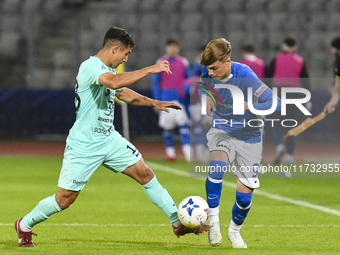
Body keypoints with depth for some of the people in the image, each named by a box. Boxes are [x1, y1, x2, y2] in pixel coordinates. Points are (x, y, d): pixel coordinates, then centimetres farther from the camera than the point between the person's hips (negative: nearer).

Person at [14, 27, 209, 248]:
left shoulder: (108, 70, 10)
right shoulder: (91, 67, -19)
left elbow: (124, 93, 30)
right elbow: (115, 82, -39)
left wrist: (154, 103, 23)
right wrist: (149, 70, -34)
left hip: (109, 139, 8)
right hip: (84, 145, -8)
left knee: (145, 174, 2)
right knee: (65, 199, -3)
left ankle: (178, 222, 8)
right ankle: (25, 225, 20)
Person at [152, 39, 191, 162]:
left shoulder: (183, 62, 8)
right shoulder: (161, 62, 4)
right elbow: (155, 83, 5)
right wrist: (157, 101, -2)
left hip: (181, 97, 1)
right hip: (166, 96, -1)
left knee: (184, 124, -8)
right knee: (167, 125, 1)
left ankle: (188, 153, -13)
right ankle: (170, 152, 12)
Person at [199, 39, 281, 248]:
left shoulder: (245, 77, -26)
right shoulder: (208, 73, -11)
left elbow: (275, 103, -29)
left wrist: (247, 106, -39)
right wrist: (205, 96, -7)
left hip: (248, 137, -2)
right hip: (221, 130, 2)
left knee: (244, 196, 1)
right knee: (217, 166, -32)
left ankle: (235, 230, 33)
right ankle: (213, 221, -17)